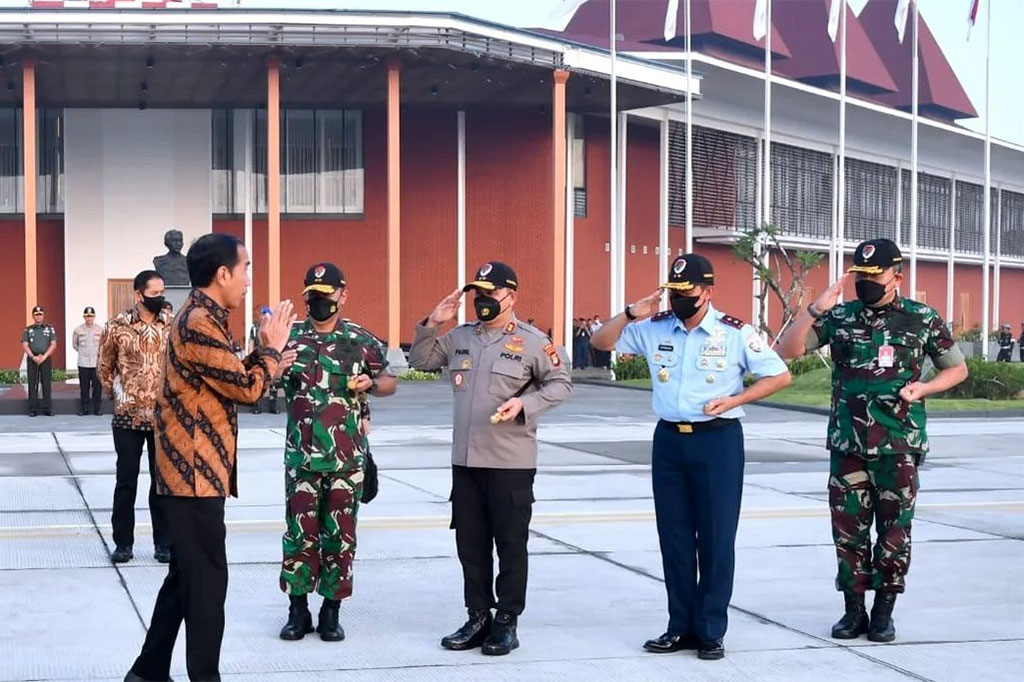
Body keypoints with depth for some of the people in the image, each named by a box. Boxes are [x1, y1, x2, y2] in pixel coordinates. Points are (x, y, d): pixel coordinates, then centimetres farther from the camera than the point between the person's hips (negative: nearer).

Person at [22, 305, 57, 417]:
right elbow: (25, 345, 2)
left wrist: (44, 357, -12)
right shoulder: (28, 330, 11)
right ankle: (33, 409, 3)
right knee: (32, 384, 0)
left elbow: (53, 344, 0)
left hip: (46, 359, -1)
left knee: (46, 384, -2)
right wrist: (33, 357, -13)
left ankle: (47, 408, 2)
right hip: (32, 359, 1)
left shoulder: (50, 328, 8)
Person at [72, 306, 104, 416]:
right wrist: (83, 353, 13)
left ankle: (96, 409, 9)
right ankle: (84, 409, 11)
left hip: (96, 363, 0)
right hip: (83, 363, 0)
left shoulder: (100, 330, 0)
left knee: (97, 387, 0)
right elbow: (74, 344, 15)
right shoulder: (78, 330, 1)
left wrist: (99, 354, 6)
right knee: (84, 388, 3)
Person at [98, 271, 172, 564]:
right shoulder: (117, 327, -5)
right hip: (128, 417, -2)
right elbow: (105, 367, 6)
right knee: (126, 481, 5)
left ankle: (163, 542, 15)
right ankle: (123, 543, 15)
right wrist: (116, 394, 1)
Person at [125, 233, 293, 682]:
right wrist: (273, 348, -2)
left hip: (192, 470, 11)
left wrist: (265, 353, 9)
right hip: (195, 472, -11)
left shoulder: (201, 318, 16)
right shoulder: (200, 324, -18)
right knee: (206, 581, -4)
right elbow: (246, 389, -17)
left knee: (185, 577, 16)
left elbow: (230, 380, 18)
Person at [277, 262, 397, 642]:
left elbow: (390, 382, 11)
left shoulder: (361, 340, 3)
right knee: (299, 532, 3)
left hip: (347, 458, 0)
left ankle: (331, 611, 17)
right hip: (302, 457, 0)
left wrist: (370, 384, -10)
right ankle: (298, 609, 14)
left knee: (339, 535, 6)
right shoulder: (290, 338, 3)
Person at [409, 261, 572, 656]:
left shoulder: (532, 342, -4)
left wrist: (524, 404, -17)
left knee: (510, 545, 3)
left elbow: (560, 383, -2)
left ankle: (507, 622, 12)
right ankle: (478, 618, 21)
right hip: (465, 460, 5)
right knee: (470, 544, 10)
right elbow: (419, 361, 19)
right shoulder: (460, 337, 11)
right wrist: (432, 324, 4)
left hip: (511, 463, -5)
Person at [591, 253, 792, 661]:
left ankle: (711, 631, 8)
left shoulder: (735, 333, -6)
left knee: (716, 536, 0)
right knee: (674, 535, 8)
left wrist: (733, 400, -13)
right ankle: (681, 626, 17)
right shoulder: (654, 328, 3)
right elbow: (600, 342, 7)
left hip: (717, 439, -4)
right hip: (669, 439, 4)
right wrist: (631, 314, -10)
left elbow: (780, 376, -2)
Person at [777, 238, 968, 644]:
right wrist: (817, 308, -13)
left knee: (894, 530, 4)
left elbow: (957, 369, 12)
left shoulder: (922, 320, 1)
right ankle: (854, 610, 16)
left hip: (900, 446, -1)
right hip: (847, 444, 2)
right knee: (848, 530, 5)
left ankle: (883, 613, 15)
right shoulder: (840, 317, 4)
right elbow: (787, 350, -2)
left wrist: (923, 388, -7)